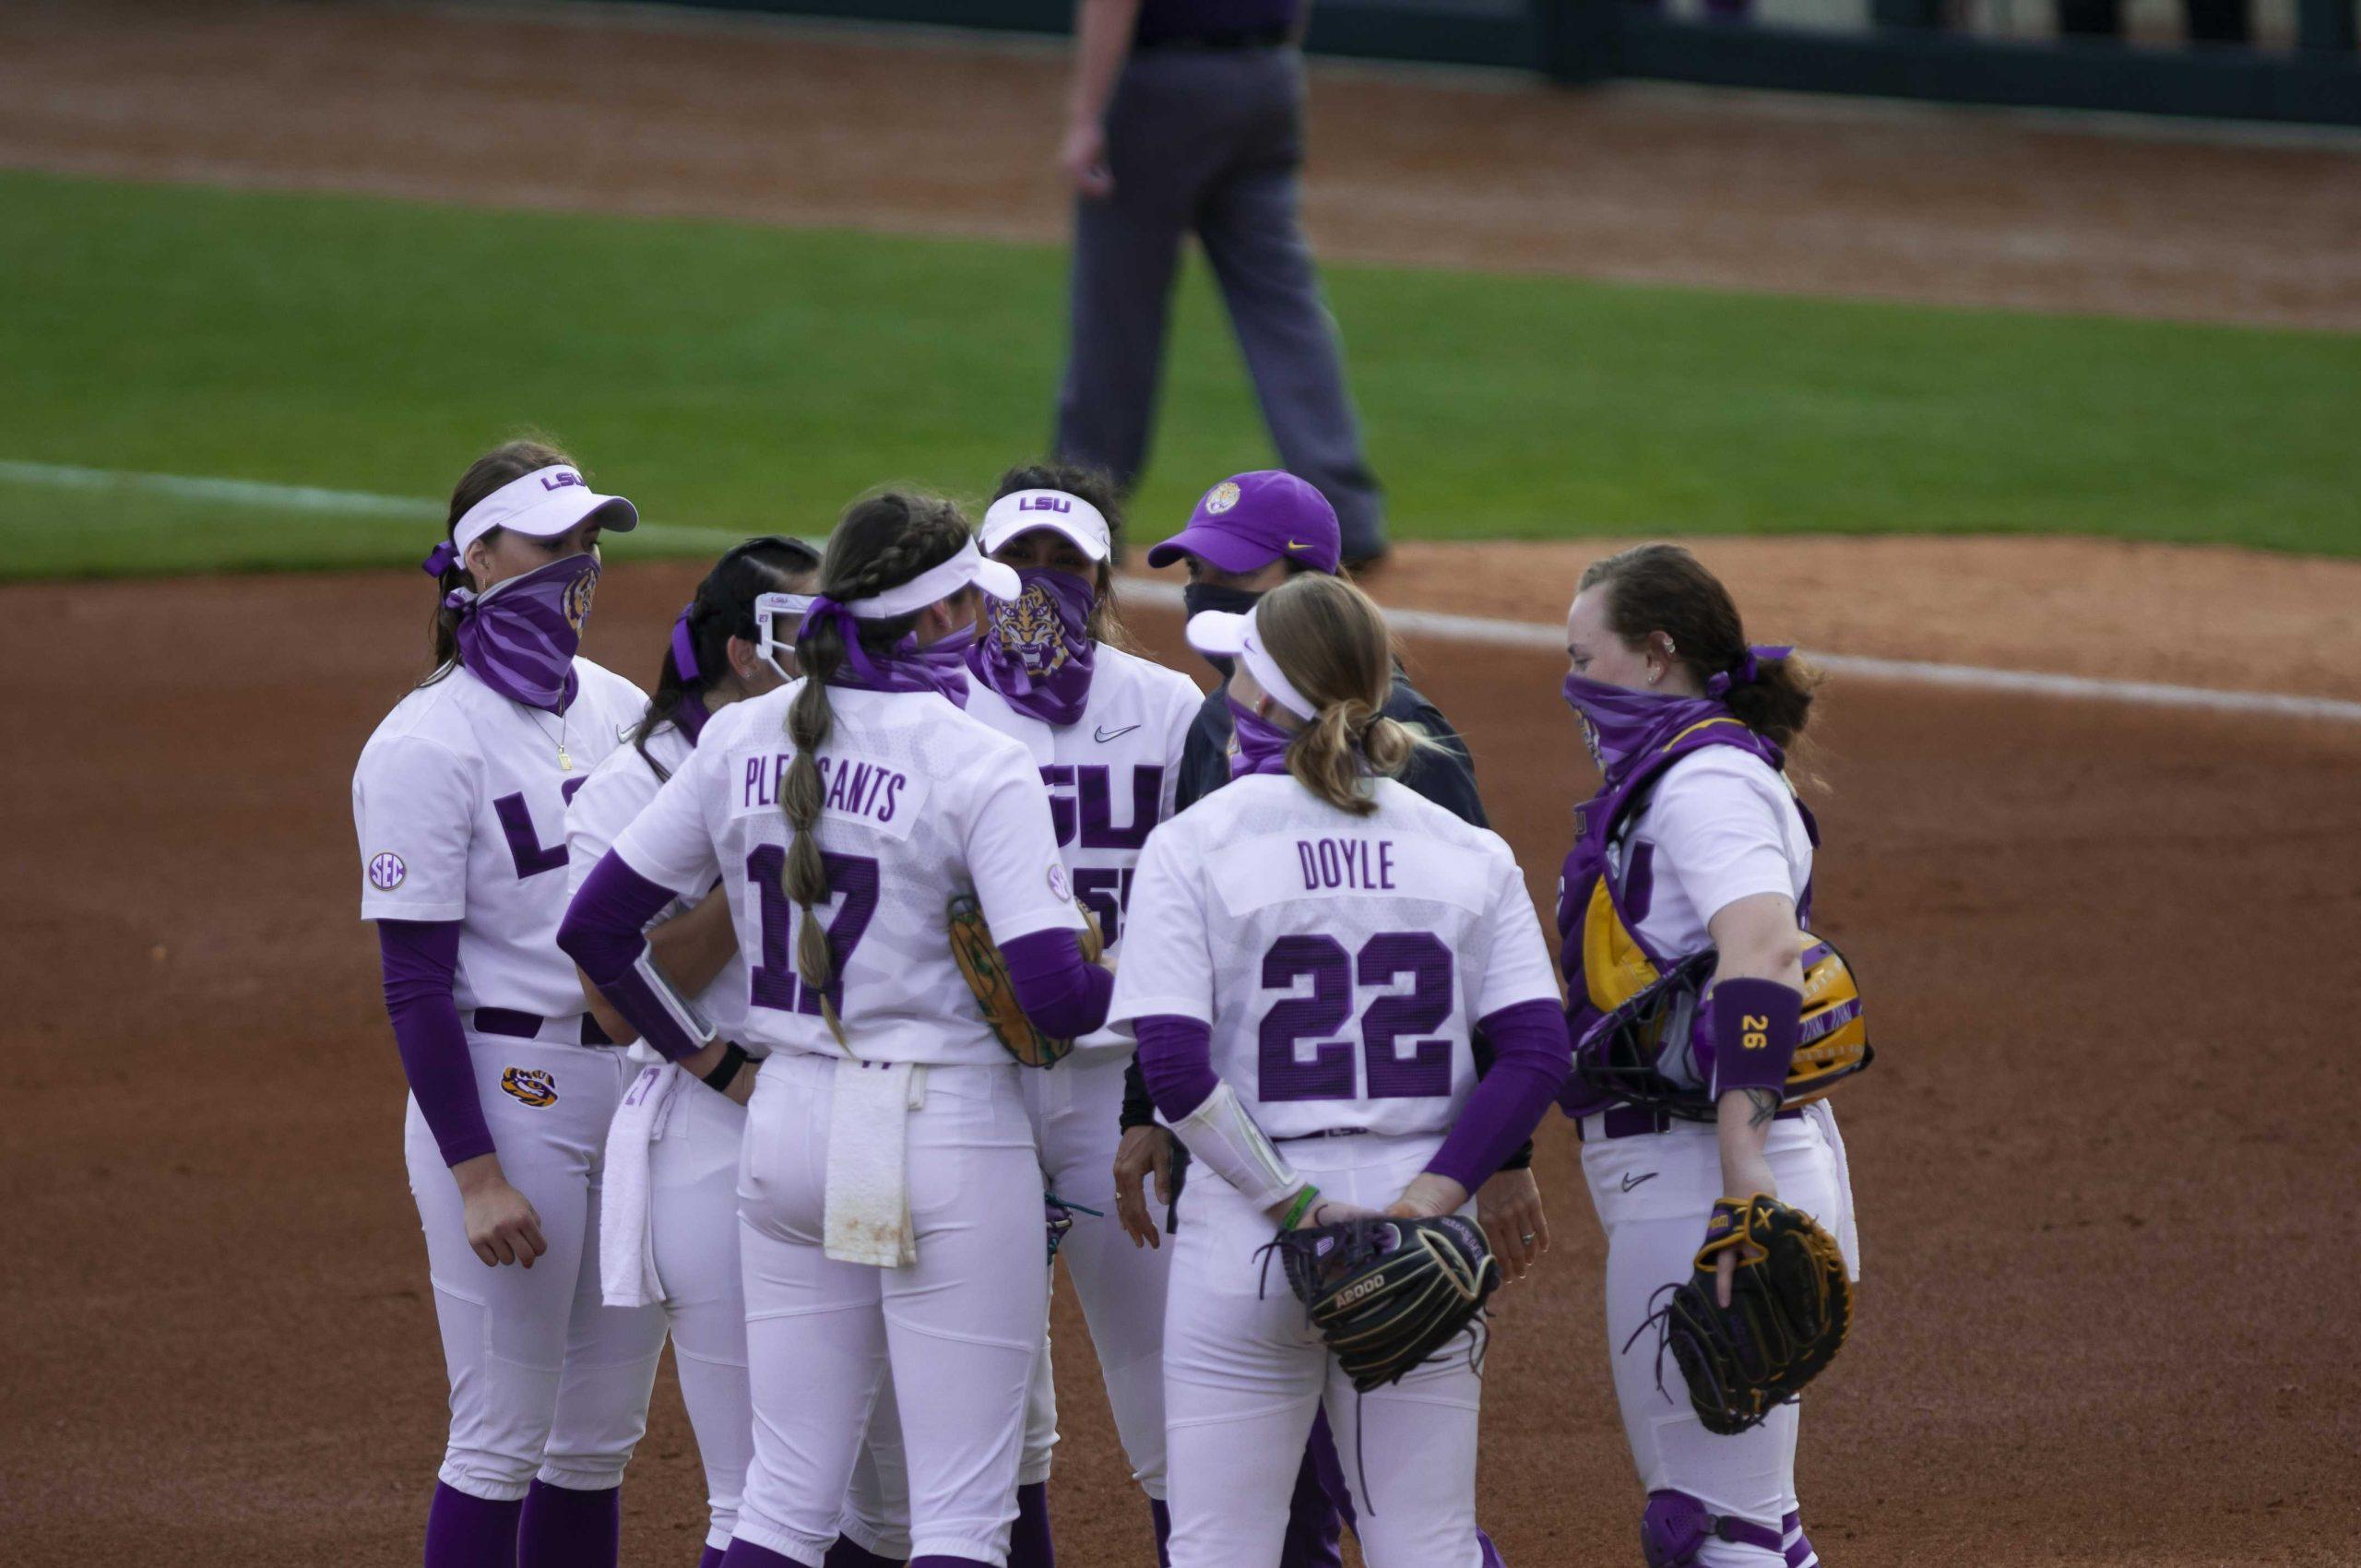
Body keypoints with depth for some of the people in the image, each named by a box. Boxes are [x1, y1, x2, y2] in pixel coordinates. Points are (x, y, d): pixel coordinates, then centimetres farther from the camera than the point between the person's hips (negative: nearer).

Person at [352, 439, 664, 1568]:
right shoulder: (426, 745, -11)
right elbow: (415, 984, -14)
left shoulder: (622, 711, 10)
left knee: (603, 1431, 11)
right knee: (504, 1433, -3)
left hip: (641, 1082, 7)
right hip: (505, 1092, -7)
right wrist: (476, 1176, -19)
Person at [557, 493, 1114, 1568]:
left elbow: (593, 932, 7)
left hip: (787, 1127, 6)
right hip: (949, 1136, -6)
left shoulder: (741, 741, 3)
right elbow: (1055, 995, -20)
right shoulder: (977, 764, -13)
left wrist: (712, 1063, 14)